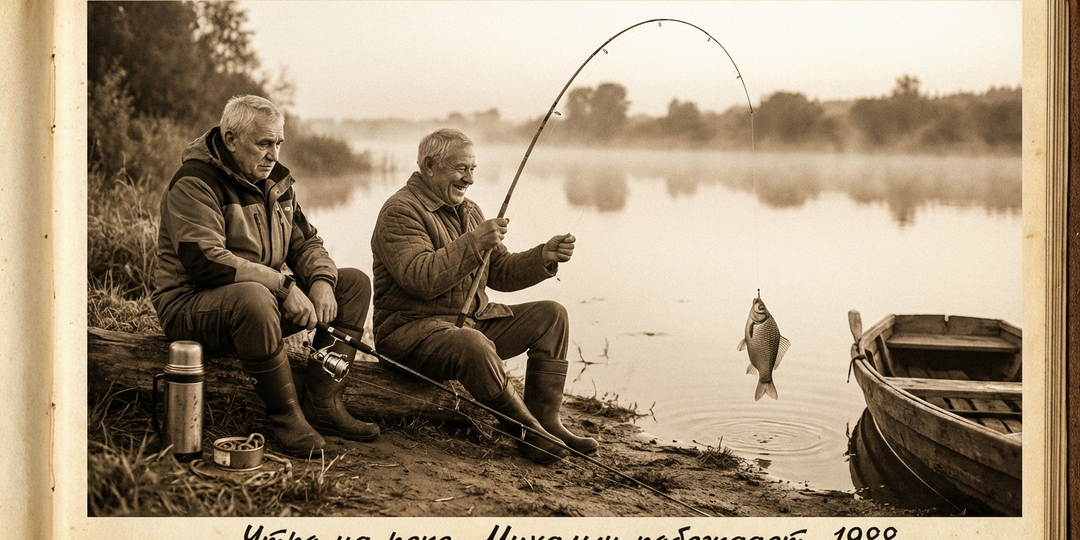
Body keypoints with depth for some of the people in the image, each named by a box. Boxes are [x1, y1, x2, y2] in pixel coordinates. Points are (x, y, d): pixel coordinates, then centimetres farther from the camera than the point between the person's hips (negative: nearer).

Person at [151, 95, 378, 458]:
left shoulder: (274, 180, 12)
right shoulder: (195, 183, -16)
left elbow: (305, 242, 16)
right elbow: (206, 262, -28)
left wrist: (322, 280, -9)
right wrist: (283, 286, -29)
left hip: (264, 297, 9)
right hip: (191, 306, -9)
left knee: (355, 283, 1)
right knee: (253, 297, -43)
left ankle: (322, 405, -8)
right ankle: (286, 418, -28)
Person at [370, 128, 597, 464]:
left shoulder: (469, 211, 17)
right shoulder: (401, 211, -12)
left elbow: (499, 273, 14)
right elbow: (421, 279, -26)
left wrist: (545, 256, -2)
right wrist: (473, 243, -29)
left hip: (472, 321, 9)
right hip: (413, 329, -9)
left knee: (551, 316, 1)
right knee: (473, 345, -39)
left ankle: (545, 422, -6)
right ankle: (525, 430, -20)